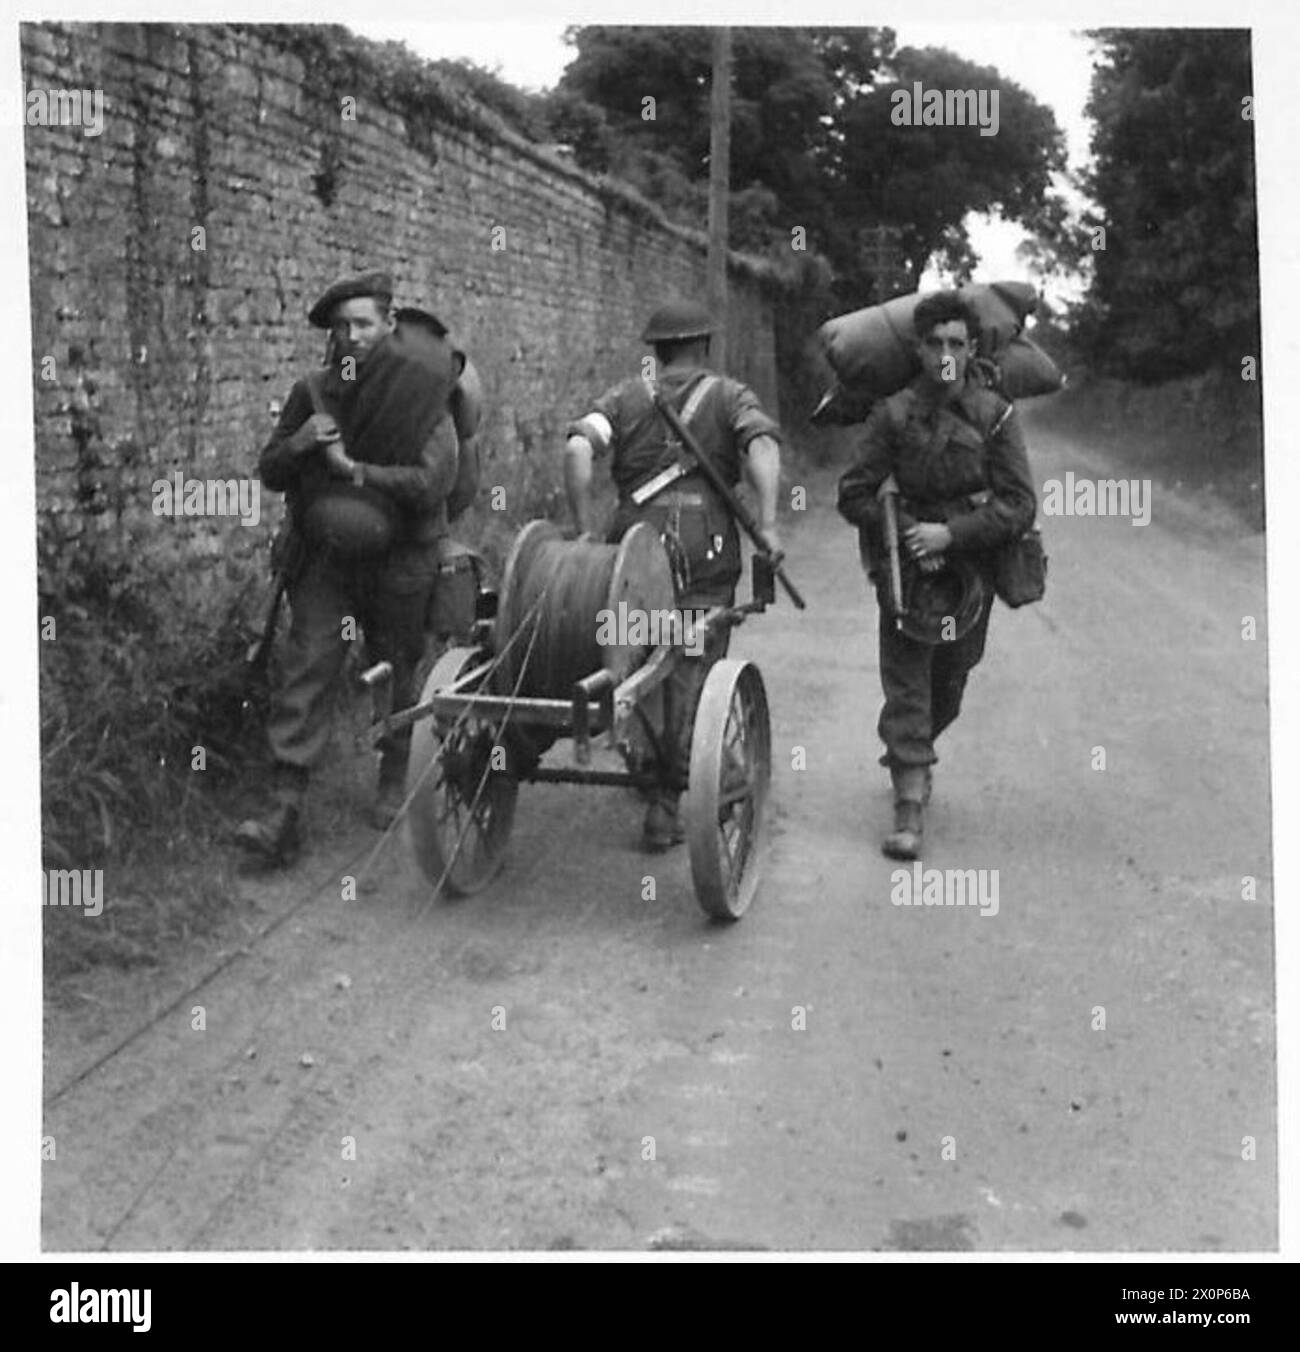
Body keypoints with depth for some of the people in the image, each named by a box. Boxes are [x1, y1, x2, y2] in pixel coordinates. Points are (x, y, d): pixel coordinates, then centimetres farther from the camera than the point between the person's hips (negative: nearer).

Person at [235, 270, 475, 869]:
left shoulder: (421, 393, -8)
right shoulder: (313, 391, 4)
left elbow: (433, 482, -20)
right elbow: (269, 473, 8)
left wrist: (353, 470, -20)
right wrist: (300, 442, -13)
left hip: (398, 558, -2)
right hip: (322, 556, 2)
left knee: (397, 672, 10)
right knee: (306, 668, -7)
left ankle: (393, 784, 32)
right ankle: (285, 811, -9)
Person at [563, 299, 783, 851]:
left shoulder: (625, 397, 13)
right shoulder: (730, 396, 11)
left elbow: (579, 446, -5)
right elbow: (762, 444, -9)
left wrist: (584, 529, -5)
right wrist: (767, 524, -16)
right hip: (706, 550, -2)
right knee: (692, 671, 0)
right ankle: (665, 802, -3)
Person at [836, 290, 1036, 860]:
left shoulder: (995, 415, -4)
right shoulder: (893, 414, -6)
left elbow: (1019, 506, -9)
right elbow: (854, 496, -4)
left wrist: (950, 533, -19)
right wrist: (907, 531, -15)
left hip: (970, 571, 2)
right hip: (907, 569, -2)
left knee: (949, 689, 16)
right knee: (906, 688, -7)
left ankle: (909, 755, 44)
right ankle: (909, 811, -6)